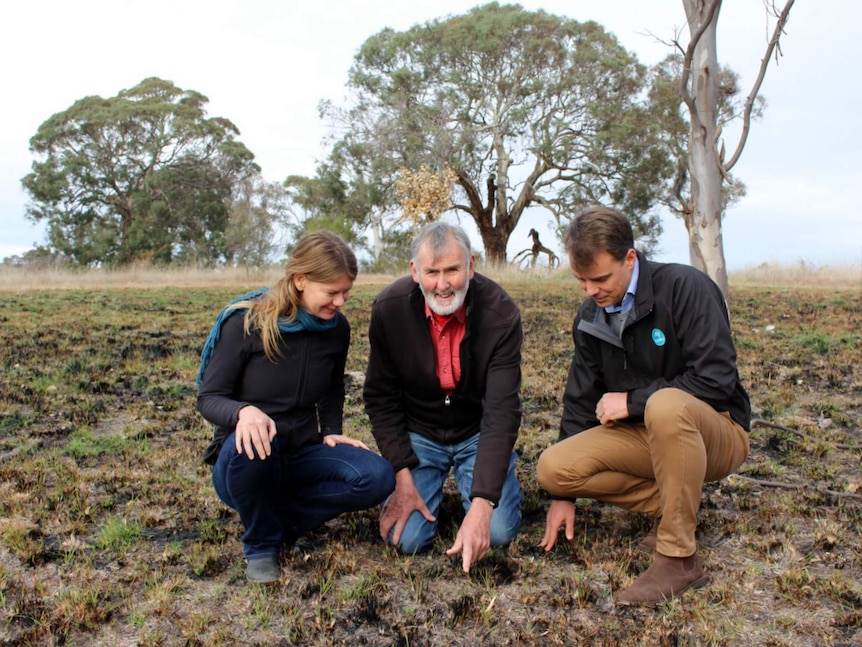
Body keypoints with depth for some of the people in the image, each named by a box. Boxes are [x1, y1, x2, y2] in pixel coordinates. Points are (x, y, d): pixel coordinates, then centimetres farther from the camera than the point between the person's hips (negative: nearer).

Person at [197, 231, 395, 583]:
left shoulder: (336, 327, -1)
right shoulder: (245, 322, -15)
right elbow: (209, 398, -13)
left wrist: (330, 433, -4)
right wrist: (244, 411, -36)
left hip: (301, 455, 4)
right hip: (243, 460, -3)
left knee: (378, 478, -22)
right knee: (253, 444, -40)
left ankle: (279, 518, -3)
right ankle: (261, 545, -10)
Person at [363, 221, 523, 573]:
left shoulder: (500, 313, -24)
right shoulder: (389, 308, -19)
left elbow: (502, 410, -28)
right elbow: (380, 398, -8)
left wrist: (481, 505, -37)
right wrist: (403, 477, -15)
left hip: (479, 431, 0)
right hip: (418, 432, 1)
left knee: (498, 531, -17)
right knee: (407, 538, -13)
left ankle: (470, 485, 16)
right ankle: (423, 478, 19)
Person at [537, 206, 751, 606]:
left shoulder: (685, 288, -17)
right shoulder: (590, 317, 2)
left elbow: (717, 379, -24)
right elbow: (580, 402, 6)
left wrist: (633, 401, -20)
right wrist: (565, 493, 4)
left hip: (714, 431, -5)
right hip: (643, 437, 6)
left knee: (665, 406, -40)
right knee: (552, 467, -17)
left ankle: (679, 559, -25)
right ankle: (670, 504, 1)